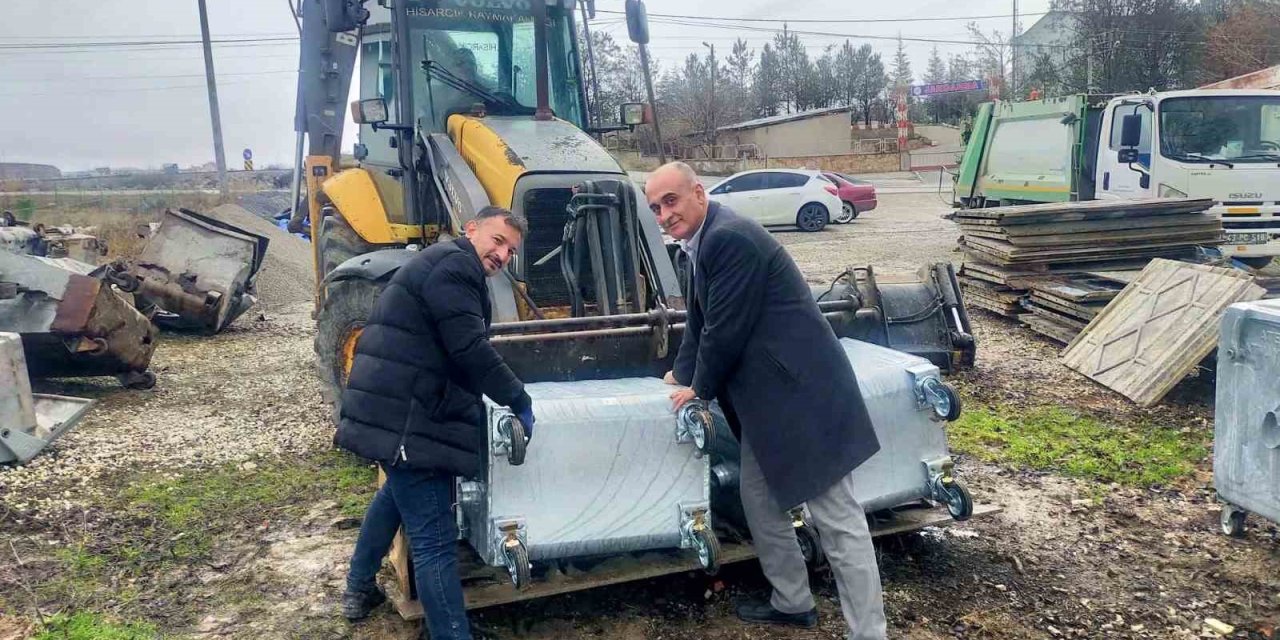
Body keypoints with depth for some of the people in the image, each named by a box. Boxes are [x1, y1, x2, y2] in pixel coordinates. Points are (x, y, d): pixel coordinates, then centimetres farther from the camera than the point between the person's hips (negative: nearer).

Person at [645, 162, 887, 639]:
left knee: (838, 519, -4)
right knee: (759, 502, 18)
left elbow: (725, 330, -18)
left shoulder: (729, 238, -18)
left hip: (801, 393, -11)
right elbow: (699, 320, 26)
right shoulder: (704, 242, 14)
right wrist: (682, 373, 30)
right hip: (767, 398, 11)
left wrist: (701, 389, -3)